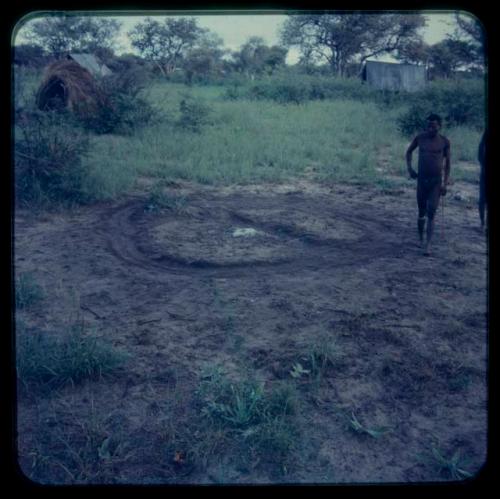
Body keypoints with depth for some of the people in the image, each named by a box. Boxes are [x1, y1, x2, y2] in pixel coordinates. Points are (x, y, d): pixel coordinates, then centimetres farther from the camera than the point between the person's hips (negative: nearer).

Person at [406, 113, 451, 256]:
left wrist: (445, 183, -3)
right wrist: (409, 168, 4)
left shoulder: (444, 141, -3)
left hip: (436, 181, -2)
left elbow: (448, 162, 4)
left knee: (431, 214, -10)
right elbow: (409, 151, 17)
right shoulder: (420, 138, -1)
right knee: (421, 213, 12)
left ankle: (428, 244, -12)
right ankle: (421, 239, 30)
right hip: (421, 179, 2)